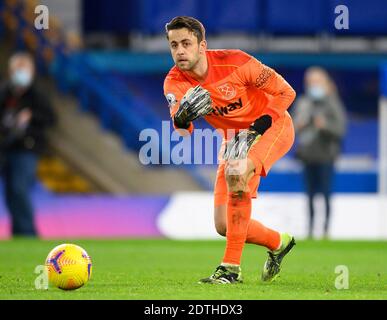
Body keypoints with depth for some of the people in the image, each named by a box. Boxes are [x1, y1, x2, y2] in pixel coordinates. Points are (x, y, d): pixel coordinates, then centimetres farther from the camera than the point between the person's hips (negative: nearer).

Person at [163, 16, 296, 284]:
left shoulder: (235, 63, -26)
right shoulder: (174, 82, -15)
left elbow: (286, 92, -18)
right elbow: (181, 131, -27)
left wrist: (257, 128, -26)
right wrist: (182, 119, -50)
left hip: (272, 124, -6)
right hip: (234, 137, 6)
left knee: (236, 172, -36)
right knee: (224, 226, 0)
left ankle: (231, 268, -31)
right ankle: (278, 243, 32)